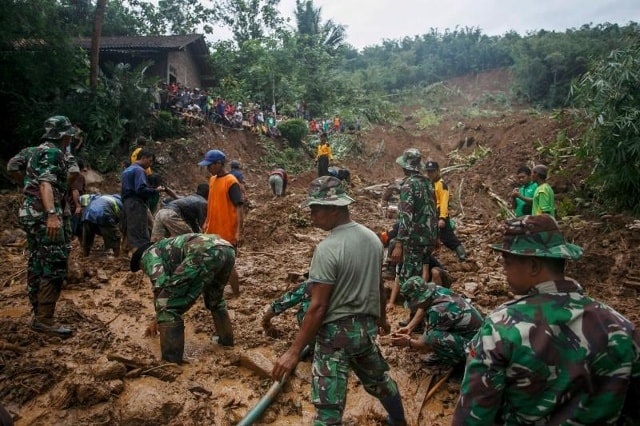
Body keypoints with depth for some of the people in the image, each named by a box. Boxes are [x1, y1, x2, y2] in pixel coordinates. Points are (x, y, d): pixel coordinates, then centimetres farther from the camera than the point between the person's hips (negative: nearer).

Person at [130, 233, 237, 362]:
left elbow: (160, 284, 4)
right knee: (215, 300, 36)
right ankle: (226, 340, 48)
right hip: (227, 250, 9)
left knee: (168, 308, 2)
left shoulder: (149, 253, 21)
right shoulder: (169, 248, 44)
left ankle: (171, 363, 7)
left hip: (204, 253, -9)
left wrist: (159, 316, 18)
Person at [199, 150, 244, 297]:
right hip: (213, 231, 8)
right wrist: (207, 223, 20)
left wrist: (239, 232, -25)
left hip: (227, 233, -8)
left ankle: (236, 295, 16)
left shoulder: (231, 182, -15)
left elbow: (239, 207, -20)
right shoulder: (212, 180, 10)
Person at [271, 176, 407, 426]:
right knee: (378, 380, 30)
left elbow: (318, 307, -22)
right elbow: (378, 285, 13)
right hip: (367, 326, 8)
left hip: (336, 332, -8)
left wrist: (294, 351, -16)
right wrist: (382, 317, 28)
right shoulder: (372, 238, 0)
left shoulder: (328, 249, -22)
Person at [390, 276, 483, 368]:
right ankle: (441, 352, 12)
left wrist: (408, 341, -4)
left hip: (470, 342, -9)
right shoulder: (438, 290, -11)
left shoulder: (437, 312, -32)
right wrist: (409, 327, 1)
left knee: (432, 338, -31)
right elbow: (422, 309, 9)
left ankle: (456, 358, -2)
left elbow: (425, 347, -20)